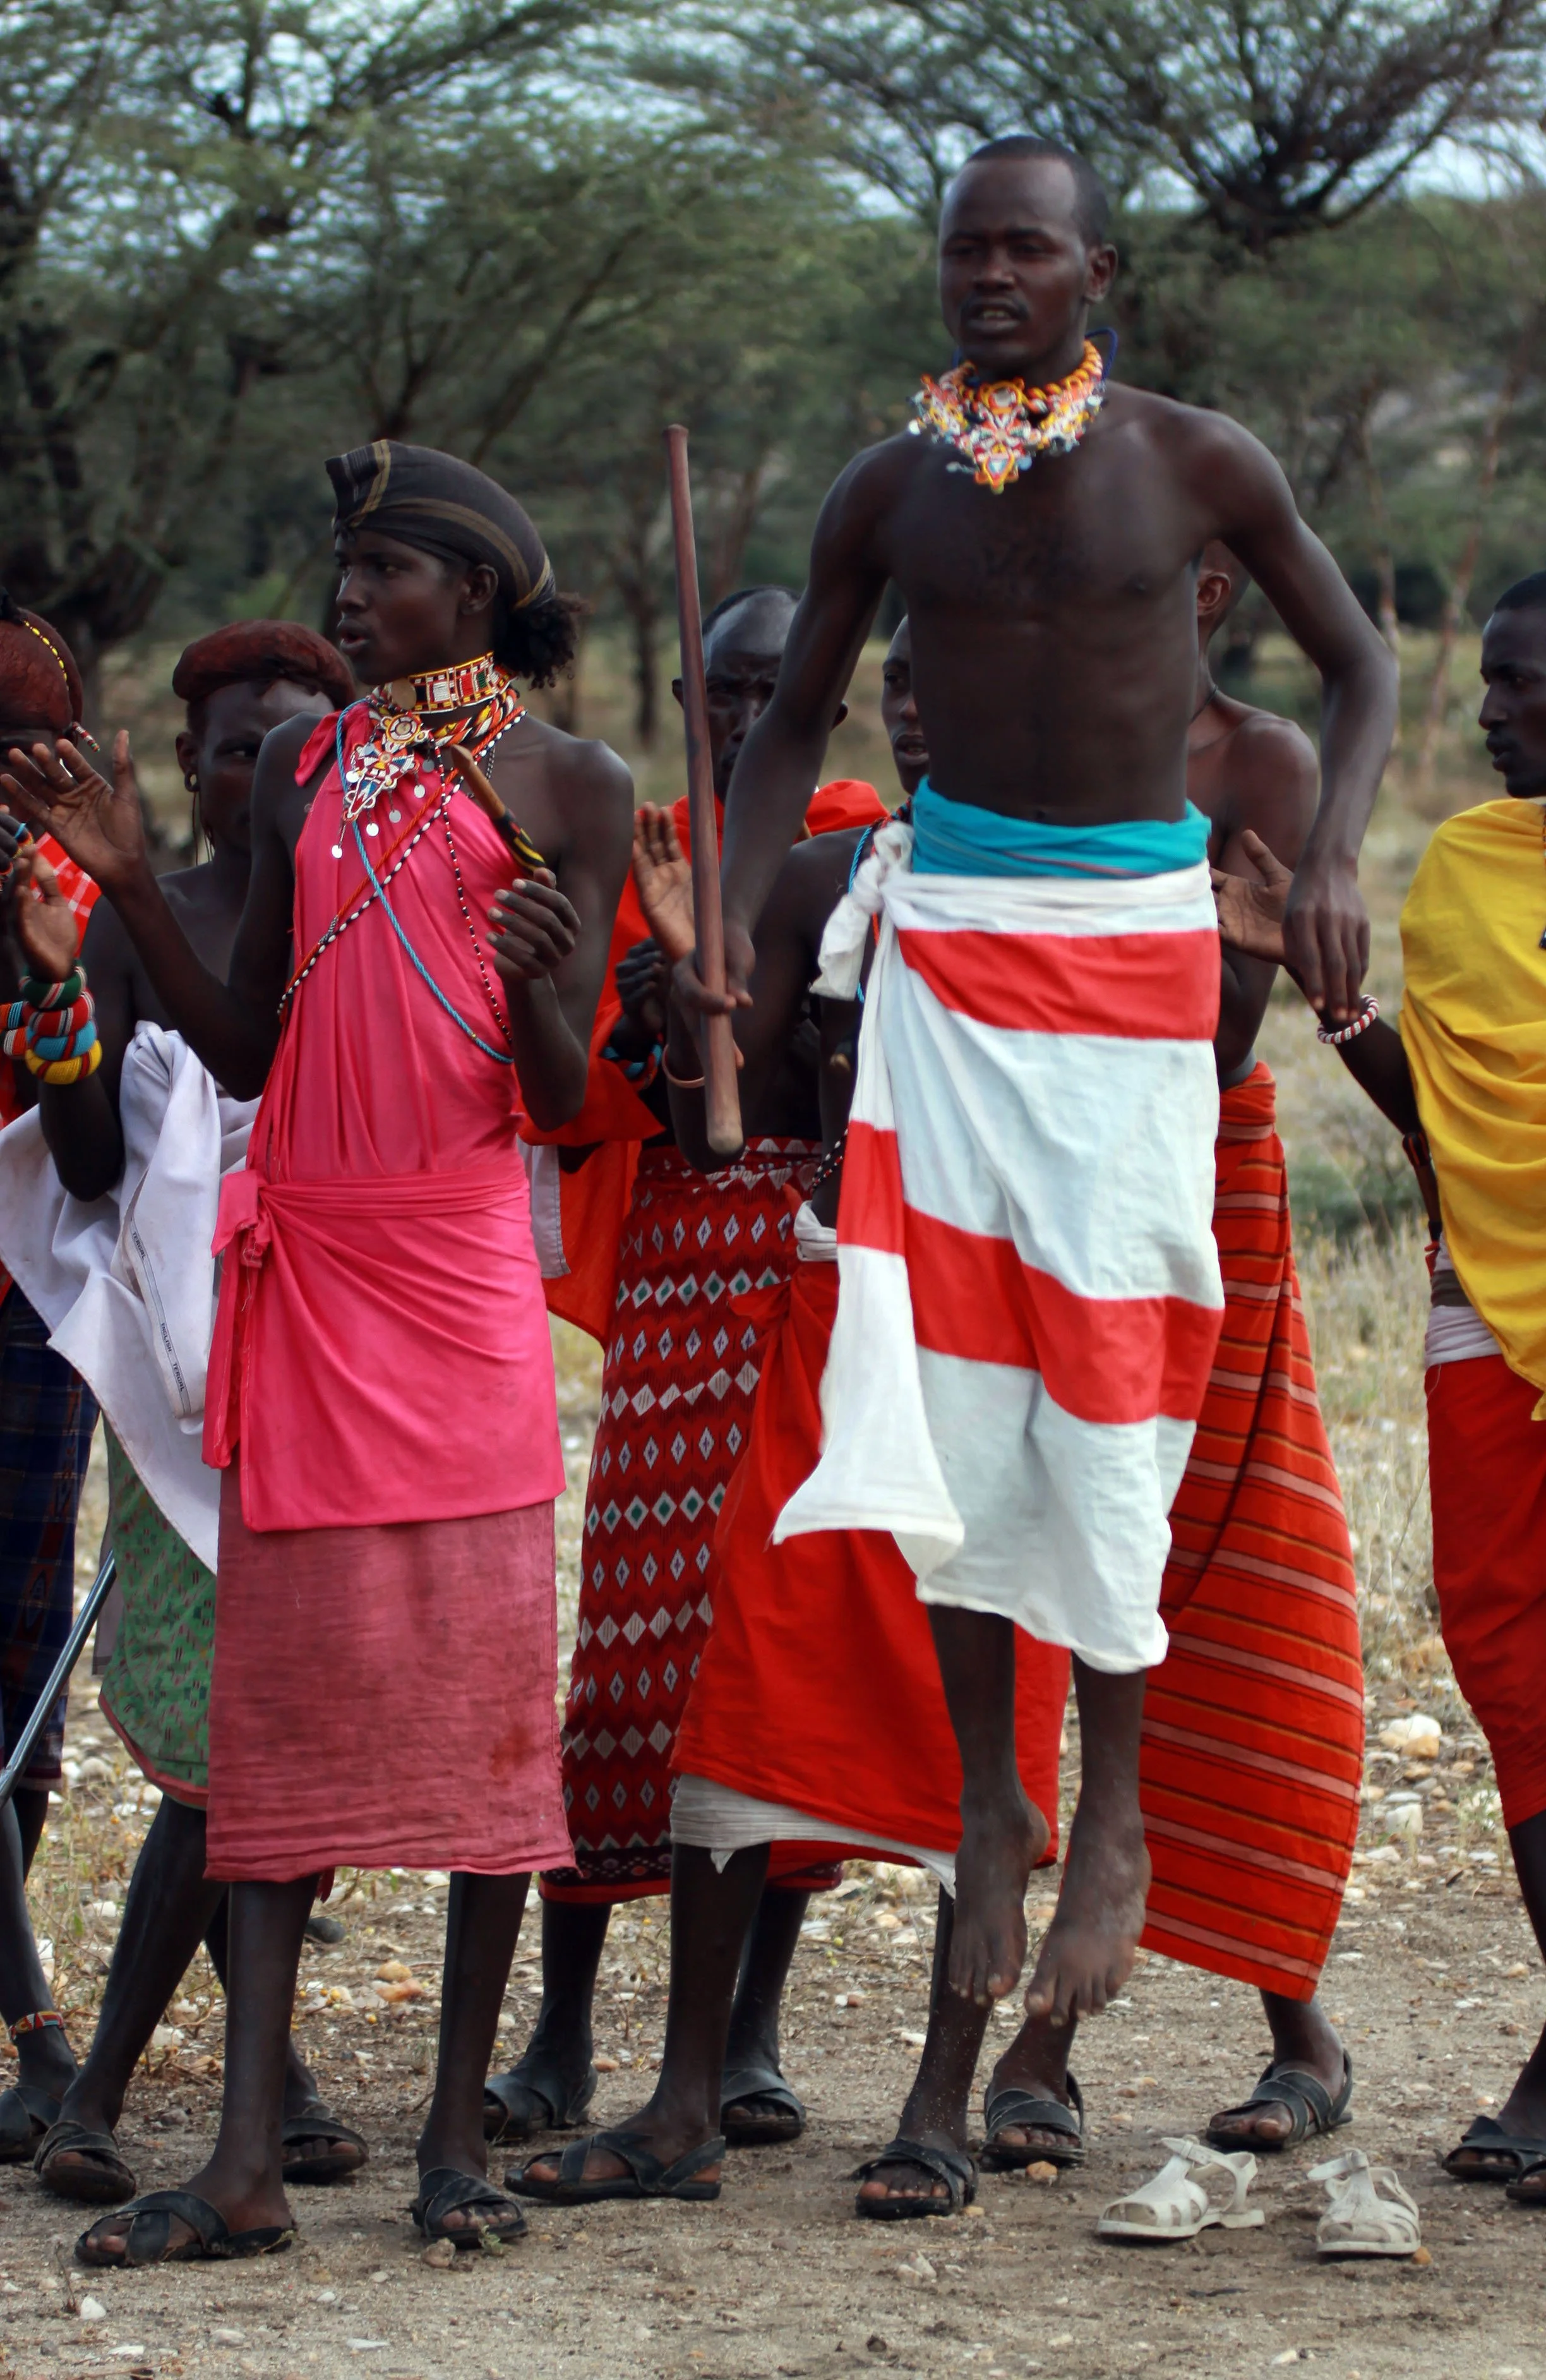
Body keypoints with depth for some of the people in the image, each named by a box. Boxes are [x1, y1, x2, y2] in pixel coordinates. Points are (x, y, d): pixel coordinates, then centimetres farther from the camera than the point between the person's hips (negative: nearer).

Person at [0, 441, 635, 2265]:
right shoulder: (307, 768, 15)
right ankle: (246, 2161, -4)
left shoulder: (565, 784, 3)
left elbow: (565, 1099, -1)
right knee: (286, 1672, -1)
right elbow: (246, 1049, 15)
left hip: (461, 1258, -3)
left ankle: (457, 2137, 3)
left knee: (480, 1667, -4)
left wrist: (532, 977, -21)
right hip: (303, 1255, 4)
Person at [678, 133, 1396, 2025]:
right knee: (954, 1384, -4)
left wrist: (1332, 859, -9)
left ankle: (1112, 1822, 7)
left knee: (1103, 1379, -4)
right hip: (949, 938, 2)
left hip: (1135, 945, -2)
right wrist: (731, 928, 0)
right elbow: (793, 722, 14)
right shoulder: (888, 496, 3)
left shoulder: (1194, 466, -2)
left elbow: (1358, 664, 8)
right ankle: (986, 1812, 8)